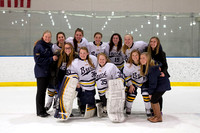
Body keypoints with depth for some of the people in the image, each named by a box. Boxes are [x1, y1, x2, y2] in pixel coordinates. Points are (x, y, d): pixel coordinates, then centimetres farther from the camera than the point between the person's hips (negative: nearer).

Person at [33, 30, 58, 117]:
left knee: (44, 90, 13)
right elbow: (38, 60, -19)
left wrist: (55, 57, 4)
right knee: (40, 91, -2)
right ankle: (40, 111, 6)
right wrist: (51, 59, -21)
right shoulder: (38, 46, -10)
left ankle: (43, 110, 23)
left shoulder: (50, 46, 12)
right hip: (40, 72, -7)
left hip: (48, 71, 7)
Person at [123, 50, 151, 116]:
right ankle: (128, 108, 16)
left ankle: (148, 109, 9)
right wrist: (130, 85, -12)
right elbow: (126, 76, -9)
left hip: (144, 81, 0)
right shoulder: (128, 65, -18)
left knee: (146, 94, -11)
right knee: (131, 94, -7)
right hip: (133, 81, 0)